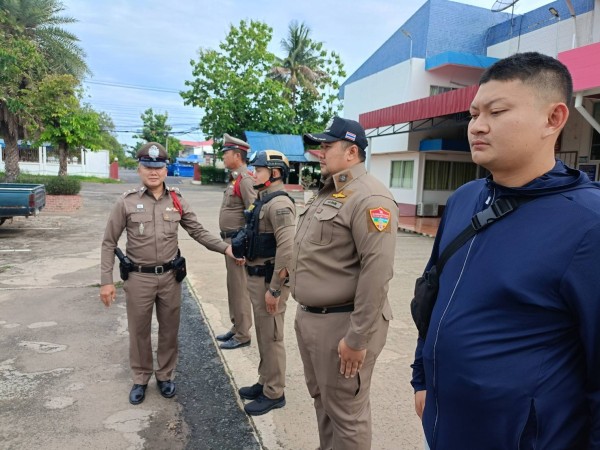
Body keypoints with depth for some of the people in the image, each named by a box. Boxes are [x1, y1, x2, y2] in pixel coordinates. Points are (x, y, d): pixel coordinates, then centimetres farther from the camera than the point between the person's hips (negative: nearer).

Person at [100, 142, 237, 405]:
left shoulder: (177, 202, 0)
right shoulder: (126, 203, -6)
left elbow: (198, 232, 4)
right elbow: (109, 243, -3)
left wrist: (225, 248, -9)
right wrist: (106, 281, -7)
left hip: (170, 276, 2)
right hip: (138, 278, -2)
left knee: (169, 330, 14)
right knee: (139, 332, 13)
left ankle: (165, 376, 34)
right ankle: (140, 379, 33)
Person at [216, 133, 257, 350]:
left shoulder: (245, 180, -17)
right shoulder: (235, 178, 14)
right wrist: (228, 242, 18)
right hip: (229, 240, 10)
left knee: (239, 287, -1)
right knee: (233, 286, 17)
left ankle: (242, 335, 11)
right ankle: (236, 327, 30)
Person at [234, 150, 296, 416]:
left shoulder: (279, 204, -19)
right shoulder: (263, 201, 13)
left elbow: (287, 249, -26)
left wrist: (274, 288, -24)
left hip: (269, 281, -10)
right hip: (257, 277, 10)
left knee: (271, 338, 2)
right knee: (263, 336, 19)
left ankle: (274, 394, 17)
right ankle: (265, 383, 34)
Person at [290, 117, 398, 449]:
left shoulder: (369, 198, -18)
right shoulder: (325, 194, 13)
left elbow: (377, 271, -24)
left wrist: (358, 338, -23)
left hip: (341, 324, -9)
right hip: (309, 317, 10)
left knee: (345, 412, 9)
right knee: (321, 399, 25)